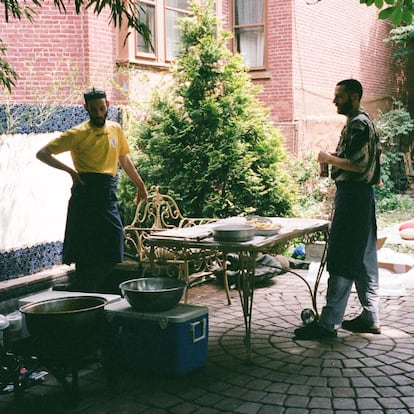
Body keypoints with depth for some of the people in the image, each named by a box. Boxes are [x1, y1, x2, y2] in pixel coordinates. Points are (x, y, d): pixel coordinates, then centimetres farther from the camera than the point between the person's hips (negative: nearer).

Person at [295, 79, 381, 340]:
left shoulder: (358, 124, -14)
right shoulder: (363, 122, 18)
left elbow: (358, 164, -23)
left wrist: (329, 159, -11)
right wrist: (334, 160, 13)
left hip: (353, 195, -11)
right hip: (362, 194, 11)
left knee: (342, 260, -9)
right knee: (364, 258, 12)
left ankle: (329, 323, -7)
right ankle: (371, 317, 19)